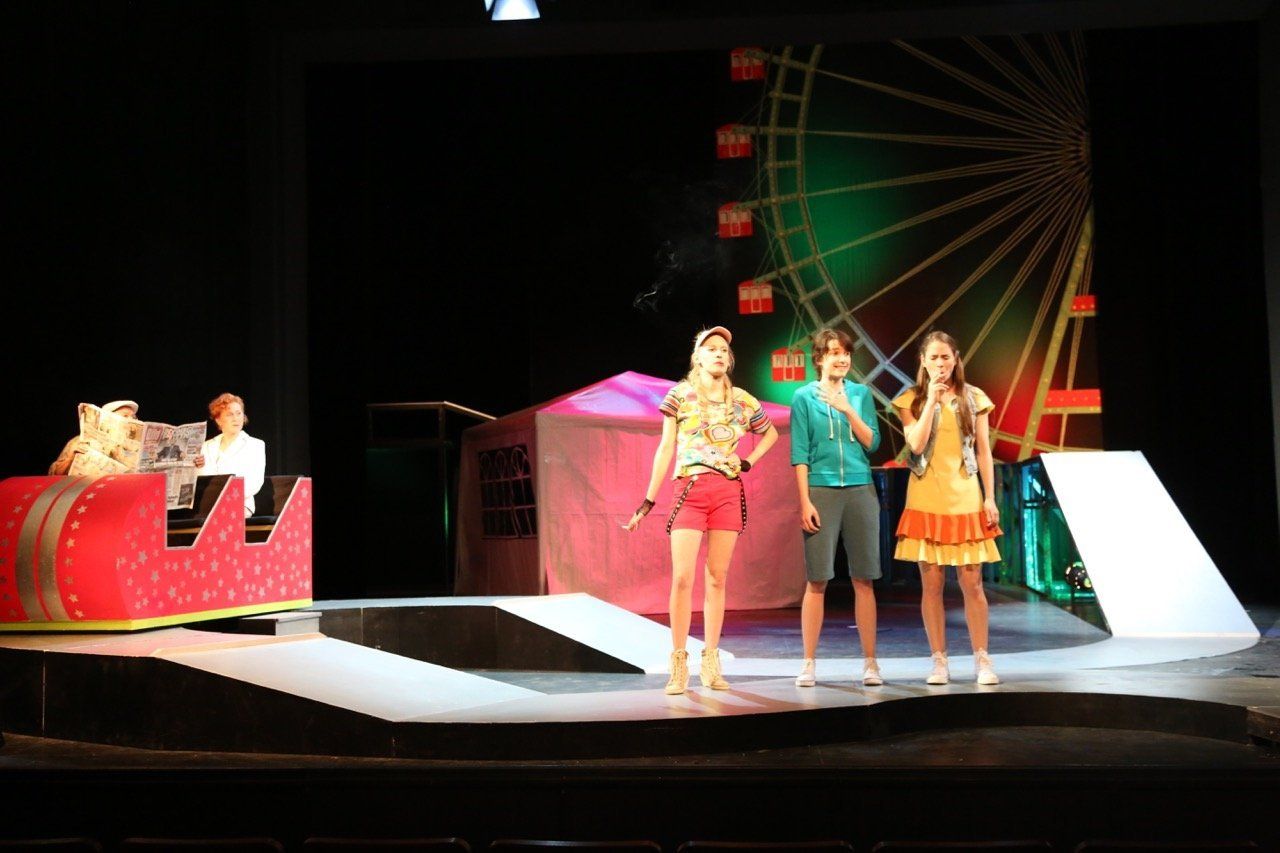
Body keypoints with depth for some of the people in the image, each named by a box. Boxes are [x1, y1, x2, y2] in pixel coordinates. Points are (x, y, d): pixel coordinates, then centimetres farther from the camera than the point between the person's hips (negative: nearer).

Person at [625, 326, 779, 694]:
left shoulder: (742, 401, 9)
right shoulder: (680, 395, 3)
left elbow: (771, 433, 26)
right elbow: (666, 449, 3)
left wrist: (749, 462, 8)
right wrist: (648, 500, 0)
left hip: (729, 492, 2)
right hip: (690, 490, -2)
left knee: (717, 579, 4)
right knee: (682, 578, -10)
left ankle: (711, 663, 10)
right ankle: (678, 665, -3)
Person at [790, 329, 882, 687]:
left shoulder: (861, 393, 10)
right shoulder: (804, 396, 4)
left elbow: (873, 442, 3)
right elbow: (800, 453, 0)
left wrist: (848, 410, -9)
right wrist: (805, 501, -7)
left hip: (860, 490, 2)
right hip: (821, 491, -2)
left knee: (863, 579, 3)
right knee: (817, 580, -1)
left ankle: (870, 661, 10)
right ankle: (809, 663, 6)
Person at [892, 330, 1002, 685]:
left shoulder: (973, 398, 7)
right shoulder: (911, 399, 4)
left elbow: (983, 451, 7)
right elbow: (916, 444, -10)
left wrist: (990, 498, 1)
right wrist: (932, 400, -11)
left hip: (966, 501, 1)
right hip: (927, 502, 0)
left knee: (972, 582, -1)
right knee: (932, 583, 1)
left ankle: (982, 659, 9)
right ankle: (939, 661, 10)